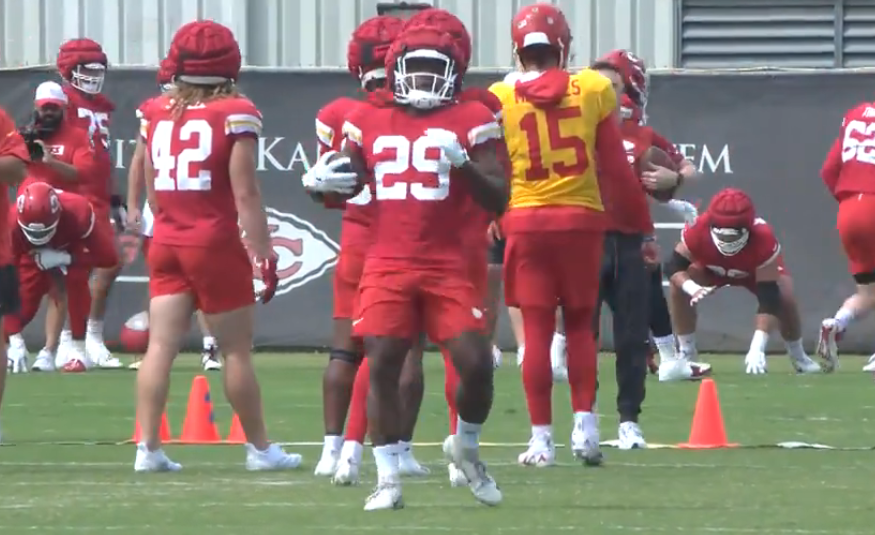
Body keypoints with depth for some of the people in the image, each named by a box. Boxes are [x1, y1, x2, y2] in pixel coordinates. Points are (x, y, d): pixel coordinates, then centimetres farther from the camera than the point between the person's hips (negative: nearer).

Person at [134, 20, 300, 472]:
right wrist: (264, 254, -10)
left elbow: (151, 189, 13)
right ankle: (259, 448, 14)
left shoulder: (157, 113, 5)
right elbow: (244, 193, -13)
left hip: (166, 243, 4)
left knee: (161, 346, 2)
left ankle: (147, 447, -4)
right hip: (215, 244, -4)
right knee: (237, 350, 5)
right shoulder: (236, 114, -10)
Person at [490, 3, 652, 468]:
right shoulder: (594, 90, 0)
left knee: (537, 329, 5)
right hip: (580, 219, 1)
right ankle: (584, 425, 8)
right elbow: (616, 168, 3)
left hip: (525, 221, 0)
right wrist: (635, 216, 13)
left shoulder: (500, 98, -1)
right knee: (580, 324, 14)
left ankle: (542, 438, 5)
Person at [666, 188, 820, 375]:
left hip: (757, 268, -1)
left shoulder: (763, 239, -44)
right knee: (679, 288, -25)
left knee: (784, 297, -24)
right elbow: (673, 266, -30)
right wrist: (692, 288, -53)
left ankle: (798, 357, 5)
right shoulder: (699, 231, -42)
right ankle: (686, 355, -8)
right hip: (711, 268, 1)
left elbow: (768, 299, -44)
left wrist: (757, 348, -52)